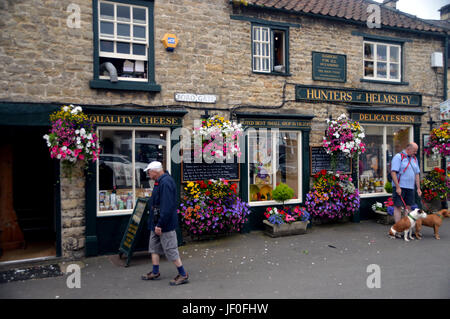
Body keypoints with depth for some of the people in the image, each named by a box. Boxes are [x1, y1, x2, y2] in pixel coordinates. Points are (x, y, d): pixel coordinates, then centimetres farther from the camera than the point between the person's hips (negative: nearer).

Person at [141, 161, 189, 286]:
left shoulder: (165, 183, -23)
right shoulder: (160, 181, 12)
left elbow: (167, 207, -28)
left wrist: (160, 225, -25)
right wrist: (155, 224, 20)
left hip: (165, 224, -10)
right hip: (157, 223, 10)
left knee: (170, 250, -1)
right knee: (154, 247, 18)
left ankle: (183, 275, 11)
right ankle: (155, 273, 32)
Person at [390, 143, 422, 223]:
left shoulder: (414, 159, 15)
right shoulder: (398, 157, -8)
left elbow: (417, 174, 19)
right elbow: (393, 172, -15)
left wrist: (418, 188, 12)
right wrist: (397, 187, -19)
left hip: (410, 187, 7)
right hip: (399, 187, -7)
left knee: (408, 207, 9)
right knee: (398, 207, -4)